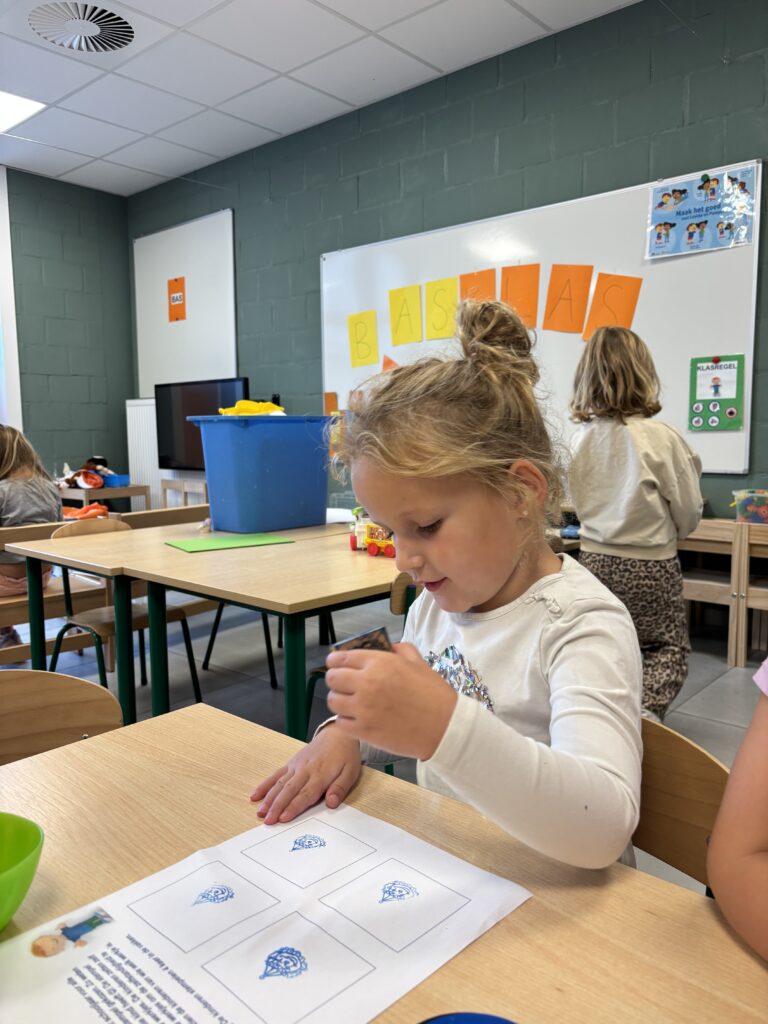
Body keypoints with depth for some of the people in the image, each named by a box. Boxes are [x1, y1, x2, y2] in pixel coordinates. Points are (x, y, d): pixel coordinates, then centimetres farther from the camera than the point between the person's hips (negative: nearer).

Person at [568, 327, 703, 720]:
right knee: (668, 649, 16)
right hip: (650, 565, -4)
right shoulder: (662, 438, -18)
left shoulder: (581, 438, -6)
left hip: (595, 559, 4)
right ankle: (642, 709, -4)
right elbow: (689, 515, -6)